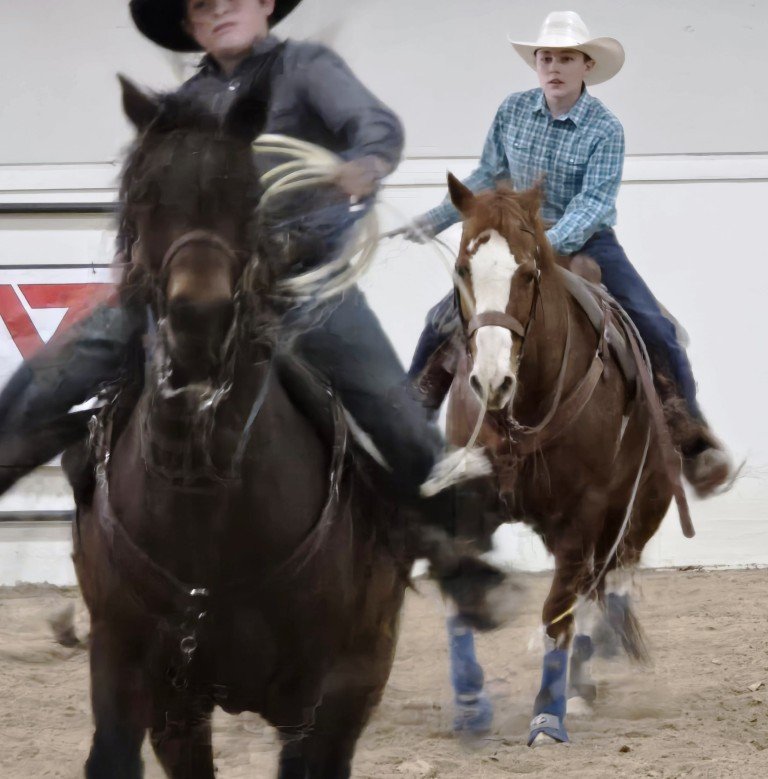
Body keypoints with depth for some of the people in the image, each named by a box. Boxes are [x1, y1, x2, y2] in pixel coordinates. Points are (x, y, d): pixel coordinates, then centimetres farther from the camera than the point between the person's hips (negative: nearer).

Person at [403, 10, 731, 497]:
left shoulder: (605, 129, -13)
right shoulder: (513, 111, -2)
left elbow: (594, 202, -22)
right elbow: (488, 179, 10)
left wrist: (550, 244, -37)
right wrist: (436, 220, 4)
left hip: (586, 242, -3)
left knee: (655, 328, -20)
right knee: (442, 322, -8)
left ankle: (692, 439, -10)